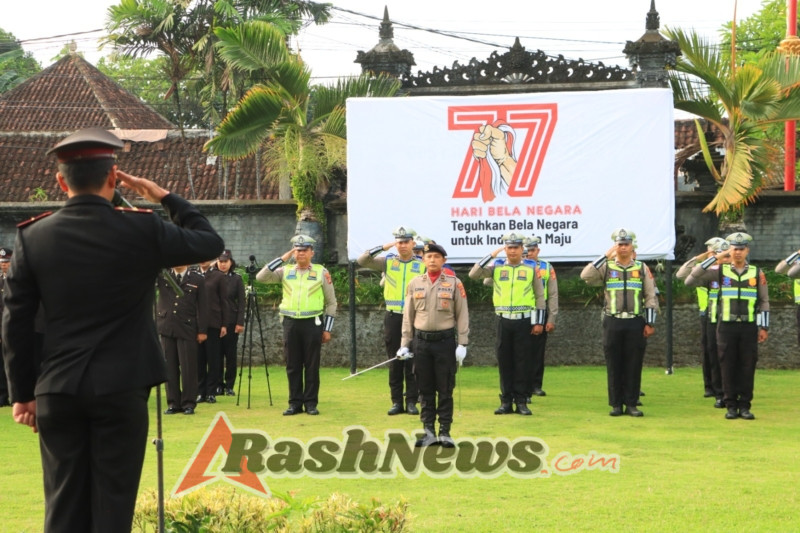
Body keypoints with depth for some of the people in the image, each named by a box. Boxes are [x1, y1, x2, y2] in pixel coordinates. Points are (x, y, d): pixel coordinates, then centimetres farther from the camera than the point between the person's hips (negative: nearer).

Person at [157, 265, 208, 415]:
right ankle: (173, 403, 11)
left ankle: (189, 403, 5)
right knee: (169, 368, 4)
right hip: (167, 328, 2)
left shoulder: (197, 280, 3)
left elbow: (202, 306, 2)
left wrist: (202, 331, -2)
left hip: (187, 329, -2)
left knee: (188, 367, -3)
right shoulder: (162, 276, 9)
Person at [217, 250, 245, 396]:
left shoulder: (236, 279, 2)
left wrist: (240, 322, -7)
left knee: (230, 355, 2)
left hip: (231, 322, -1)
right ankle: (219, 384, 8)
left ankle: (229, 386, 7)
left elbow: (242, 302, 1)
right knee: (217, 354, 2)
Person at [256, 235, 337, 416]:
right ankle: (295, 403, 11)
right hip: (290, 323, 2)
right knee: (292, 366, 4)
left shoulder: (321, 272, 3)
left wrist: (327, 329, -1)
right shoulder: (285, 271, 8)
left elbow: (331, 303, 5)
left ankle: (311, 403, 7)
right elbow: (261, 277, -5)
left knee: (312, 366, 1)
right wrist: (282, 259, -6)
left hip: (313, 324, -2)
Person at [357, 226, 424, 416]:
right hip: (393, 318, 1)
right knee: (394, 362, 3)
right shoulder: (387, 262, 5)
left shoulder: (422, 265, 3)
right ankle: (396, 402, 9)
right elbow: (362, 260, -6)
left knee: (413, 362, 0)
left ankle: (411, 402, 6)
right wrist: (384, 247, -13)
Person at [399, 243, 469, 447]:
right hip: (421, 341, 2)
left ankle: (445, 432, 7)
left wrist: (462, 344, -7)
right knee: (425, 390, 6)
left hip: (445, 340, -2)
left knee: (445, 390, 1)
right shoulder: (414, 284, 7)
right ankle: (428, 432, 12)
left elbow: (462, 315, -1)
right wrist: (404, 344, 5)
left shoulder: (454, 283, 0)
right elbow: (408, 316, 10)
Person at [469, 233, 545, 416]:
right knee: (504, 361, 4)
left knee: (523, 361, 0)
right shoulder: (496, 267, 5)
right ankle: (506, 401, 10)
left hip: (524, 320, -1)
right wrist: (492, 254, -11)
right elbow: (474, 274, -8)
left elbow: (540, 296, 5)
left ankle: (521, 401, 6)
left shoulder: (532, 268, 4)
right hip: (503, 320, 1)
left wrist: (539, 322, 0)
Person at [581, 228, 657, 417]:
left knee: (634, 365, 1)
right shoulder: (606, 267, 5)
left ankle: (631, 403, 7)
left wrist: (650, 323, -1)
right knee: (614, 365, 2)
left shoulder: (642, 268, 7)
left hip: (635, 323, 0)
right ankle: (616, 404, 8)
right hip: (612, 322, 0)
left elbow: (651, 297, 6)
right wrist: (606, 257, -14)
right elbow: (586, 276, -14)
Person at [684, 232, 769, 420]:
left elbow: (764, 302, 9)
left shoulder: (757, 273, 6)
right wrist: (713, 258, -8)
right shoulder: (720, 271, 3)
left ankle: (745, 406, 7)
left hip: (749, 327, 1)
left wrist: (763, 327, 1)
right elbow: (690, 281, -6)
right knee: (728, 367, 1)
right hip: (726, 326, -1)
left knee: (747, 367, 1)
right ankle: (731, 406, 7)